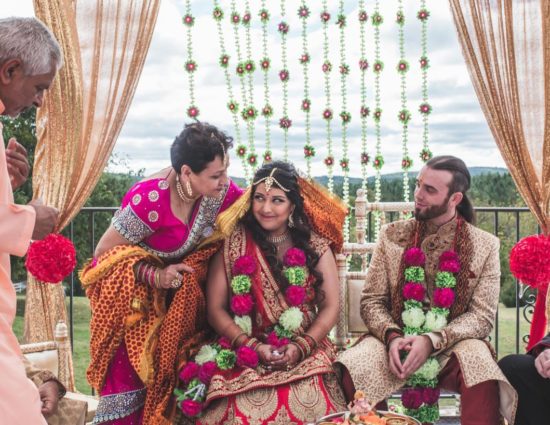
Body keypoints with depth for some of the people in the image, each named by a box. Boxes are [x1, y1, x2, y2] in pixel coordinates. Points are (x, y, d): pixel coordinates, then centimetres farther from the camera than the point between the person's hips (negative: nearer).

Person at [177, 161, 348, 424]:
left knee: (308, 402, -28)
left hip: (305, 354, 1)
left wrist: (301, 347, -11)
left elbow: (330, 307, 4)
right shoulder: (232, 244, 2)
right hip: (245, 354, -1)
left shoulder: (315, 246, 5)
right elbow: (215, 309, 1)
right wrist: (252, 346, -11)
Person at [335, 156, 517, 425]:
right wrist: (392, 337, -17)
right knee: (353, 370, -29)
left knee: (482, 371, -36)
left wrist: (432, 341, -19)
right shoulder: (392, 236, 5)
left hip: (452, 347, -2)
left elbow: (482, 315, -4)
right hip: (395, 341, 2)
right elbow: (371, 301, 4)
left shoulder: (485, 246, 1)